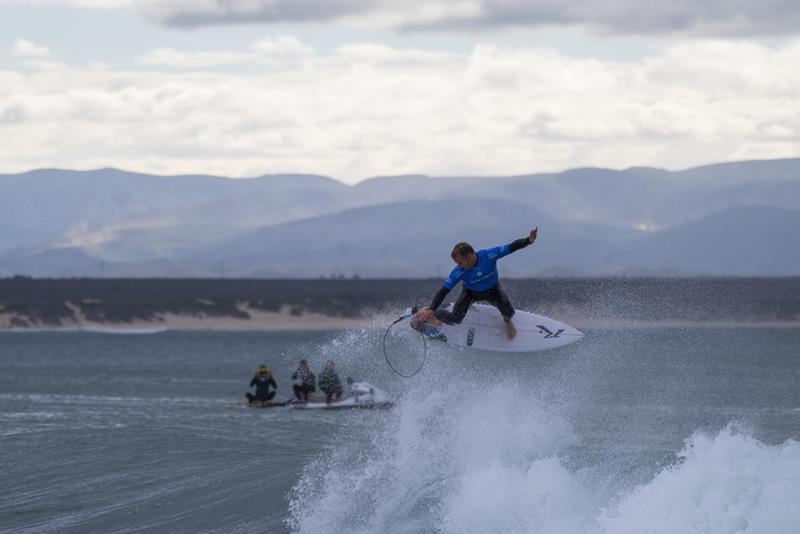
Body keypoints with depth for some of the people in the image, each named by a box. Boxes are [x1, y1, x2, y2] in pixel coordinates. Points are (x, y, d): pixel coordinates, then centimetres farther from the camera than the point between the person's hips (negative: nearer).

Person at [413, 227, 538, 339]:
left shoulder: (489, 255, -35)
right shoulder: (458, 272, -31)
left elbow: (512, 247, -33)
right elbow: (443, 292, -26)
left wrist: (528, 240, -50)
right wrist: (431, 310, -38)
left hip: (492, 290, 0)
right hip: (470, 292, 0)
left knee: (508, 311, -26)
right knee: (455, 319, -19)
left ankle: (507, 321, 14)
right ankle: (427, 314, 10)